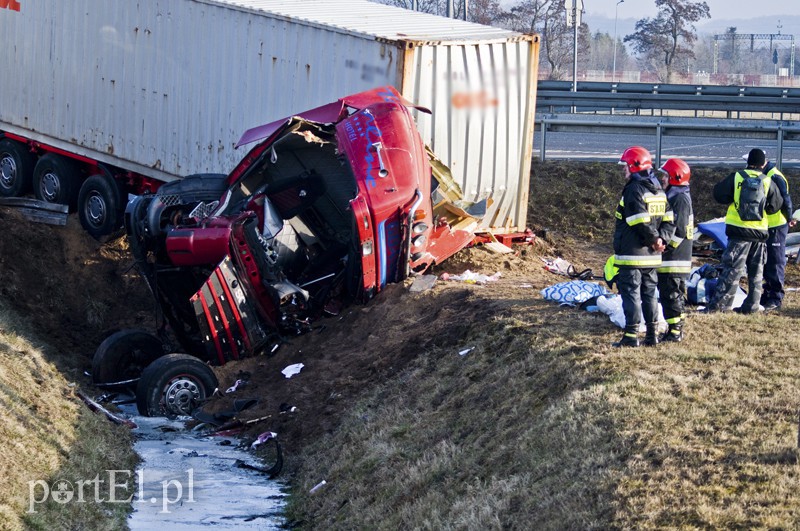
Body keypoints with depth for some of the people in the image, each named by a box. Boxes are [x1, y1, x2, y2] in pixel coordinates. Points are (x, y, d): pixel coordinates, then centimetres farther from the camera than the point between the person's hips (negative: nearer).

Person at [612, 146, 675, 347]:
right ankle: (652, 334, 16)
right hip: (651, 256, 8)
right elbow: (669, 220, 9)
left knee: (631, 294, -5)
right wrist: (661, 239, -3)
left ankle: (631, 336, -6)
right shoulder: (658, 190, 14)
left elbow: (641, 222, -21)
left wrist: (655, 239, -7)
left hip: (631, 255, -8)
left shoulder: (633, 190, -14)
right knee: (649, 293, 14)